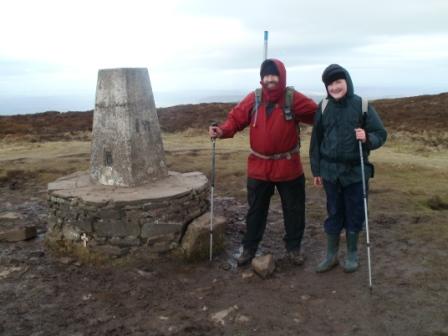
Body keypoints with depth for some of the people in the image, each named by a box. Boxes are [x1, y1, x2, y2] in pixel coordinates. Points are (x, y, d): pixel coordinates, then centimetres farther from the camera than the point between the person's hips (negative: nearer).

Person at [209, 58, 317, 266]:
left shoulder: (293, 99, -9)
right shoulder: (253, 99, -4)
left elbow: (318, 115, -4)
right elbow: (236, 118, -3)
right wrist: (222, 131, -22)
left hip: (288, 167, -1)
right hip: (259, 167, 1)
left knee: (293, 209, 12)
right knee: (256, 209, 12)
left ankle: (293, 247, 31)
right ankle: (249, 248, 27)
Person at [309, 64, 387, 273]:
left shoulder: (362, 105, -7)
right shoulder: (324, 107, -1)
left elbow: (381, 134, -4)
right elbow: (316, 140, 4)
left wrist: (368, 138, -26)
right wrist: (316, 171, 5)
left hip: (356, 171, -1)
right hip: (331, 171, 2)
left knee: (354, 214, 10)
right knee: (333, 213, 12)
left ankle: (352, 255, 28)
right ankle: (331, 255, 26)